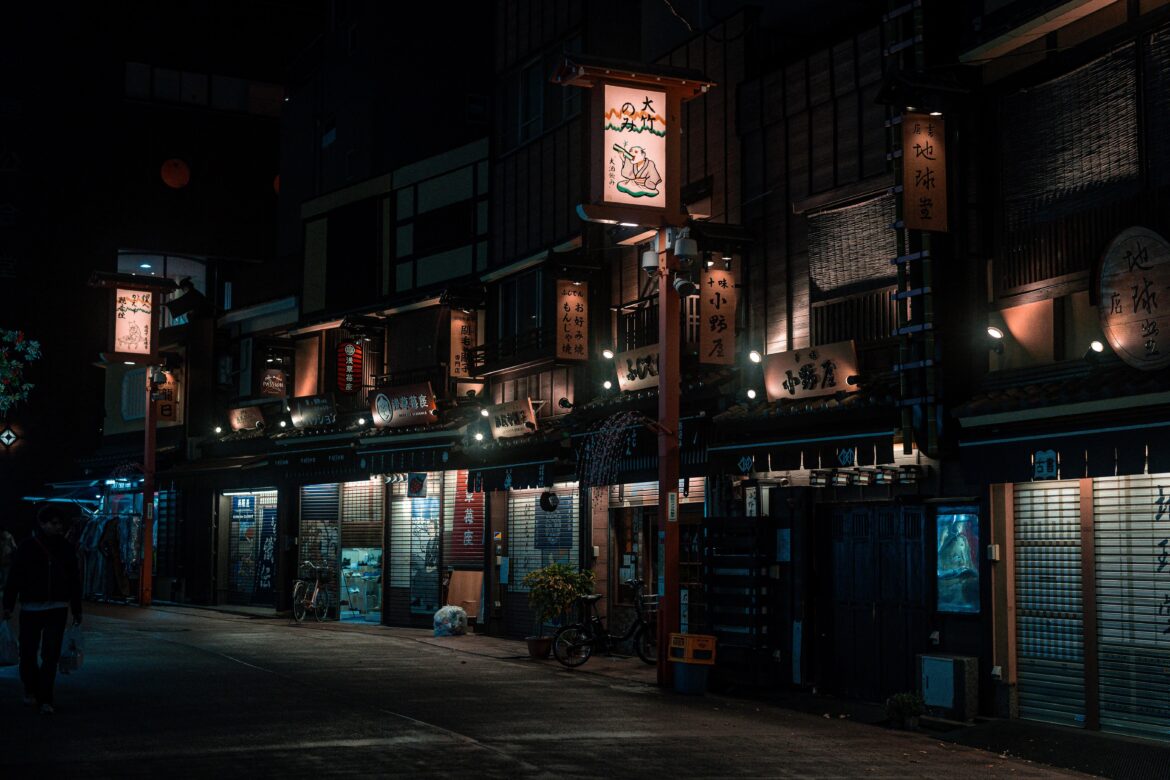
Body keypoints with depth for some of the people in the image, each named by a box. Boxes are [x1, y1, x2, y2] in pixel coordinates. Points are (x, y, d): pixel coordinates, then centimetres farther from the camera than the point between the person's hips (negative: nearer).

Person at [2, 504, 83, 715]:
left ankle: (45, 699, -1)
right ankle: (31, 689, 31)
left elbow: (75, 582, 11)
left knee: (51, 655, -5)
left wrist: (77, 610, 12)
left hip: (57, 609, 1)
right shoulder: (26, 548, -3)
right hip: (30, 609, -1)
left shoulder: (66, 549, 6)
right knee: (28, 652, 8)